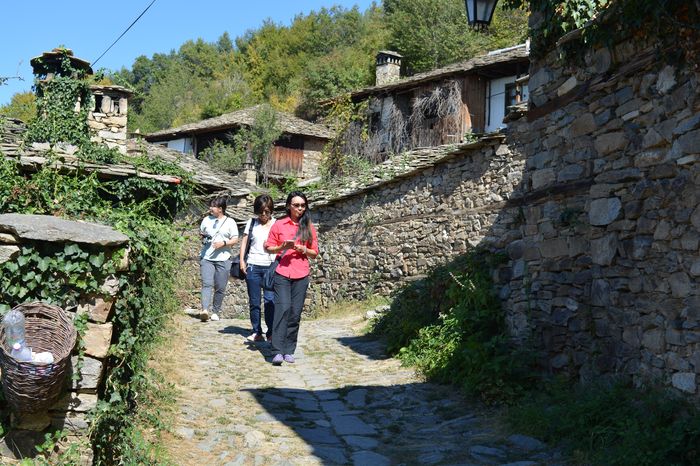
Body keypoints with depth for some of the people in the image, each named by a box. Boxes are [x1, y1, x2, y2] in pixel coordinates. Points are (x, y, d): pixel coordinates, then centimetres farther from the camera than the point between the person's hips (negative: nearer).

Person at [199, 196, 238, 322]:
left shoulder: (230, 222, 4)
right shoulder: (207, 220, 13)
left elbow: (235, 239, 0)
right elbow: (201, 232, 25)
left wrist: (223, 243, -17)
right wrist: (202, 237, 1)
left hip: (223, 259, -1)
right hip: (206, 258, 1)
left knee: (220, 287, 2)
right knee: (207, 284, -15)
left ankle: (215, 311, 16)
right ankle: (205, 310, -27)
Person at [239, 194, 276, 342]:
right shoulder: (252, 223, 11)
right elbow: (244, 241, 12)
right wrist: (242, 260, 3)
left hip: (270, 266, -2)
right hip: (252, 266, 2)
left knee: (270, 300, -9)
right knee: (254, 302, 6)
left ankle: (271, 333, -2)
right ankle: (256, 332, 14)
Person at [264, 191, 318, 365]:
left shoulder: (308, 227, 11)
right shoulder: (279, 224, 5)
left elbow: (315, 253, 14)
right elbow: (268, 247, 8)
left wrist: (304, 250, -7)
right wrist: (282, 247, -10)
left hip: (301, 276, 2)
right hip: (282, 273, -2)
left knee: (295, 312, 1)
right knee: (283, 308, -15)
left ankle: (289, 351, 9)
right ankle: (277, 351, -16)